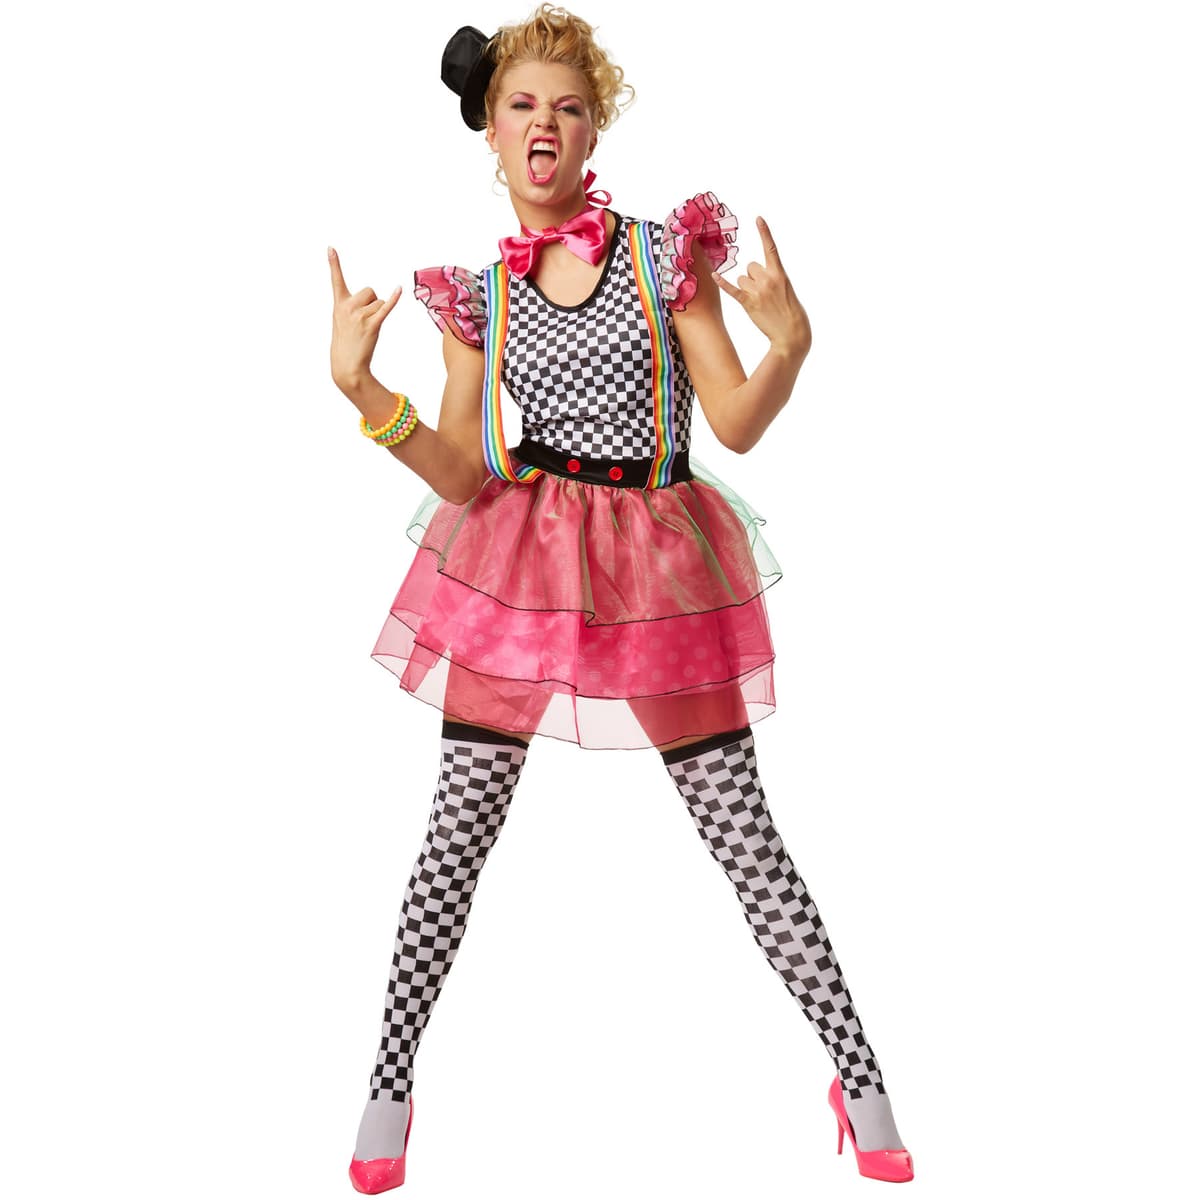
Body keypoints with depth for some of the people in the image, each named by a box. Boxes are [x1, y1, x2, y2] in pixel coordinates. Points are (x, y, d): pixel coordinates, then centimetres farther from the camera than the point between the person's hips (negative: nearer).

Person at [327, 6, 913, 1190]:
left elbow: (737, 424, -6)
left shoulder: (666, 251, -1)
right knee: (457, 833, 3)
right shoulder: (474, 289, 5)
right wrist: (357, 385, -12)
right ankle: (389, 1085, 21)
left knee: (742, 830, 2)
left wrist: (790, 340, -24)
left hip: (658, 567, -1)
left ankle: (860, 1080, 17)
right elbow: (464, 475, -2)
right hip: (519, 565, 2)